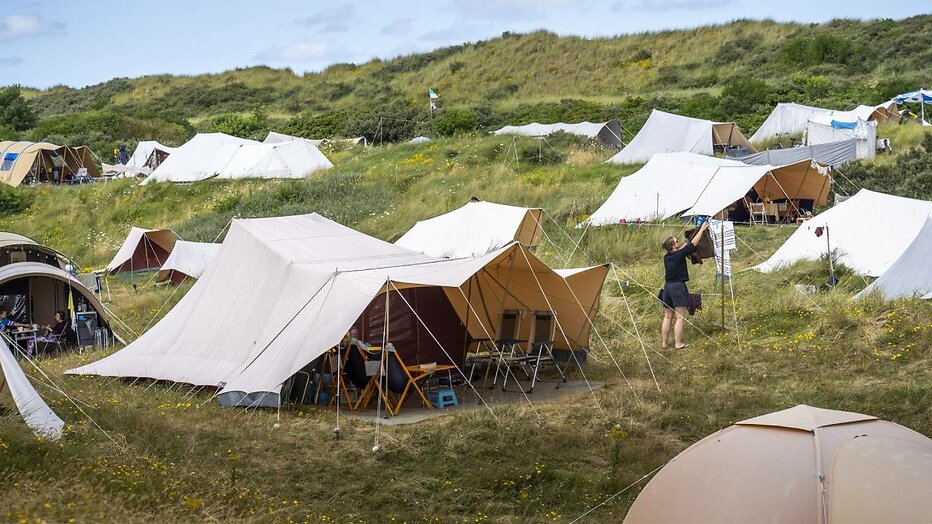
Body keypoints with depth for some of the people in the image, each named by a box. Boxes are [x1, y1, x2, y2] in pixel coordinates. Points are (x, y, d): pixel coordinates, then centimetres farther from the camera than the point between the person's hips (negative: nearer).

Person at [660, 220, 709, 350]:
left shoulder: (667, 257, 9)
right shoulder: (679, 255, -10)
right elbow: (693, 245, -8)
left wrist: (686, 241, 36)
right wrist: (702, 229, -1)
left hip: (667, 287, 7)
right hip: (678, 287, -7)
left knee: (667, 317, 10)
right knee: (680, 317, -3)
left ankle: (664, 343, 11)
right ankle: (678, 343, -5)